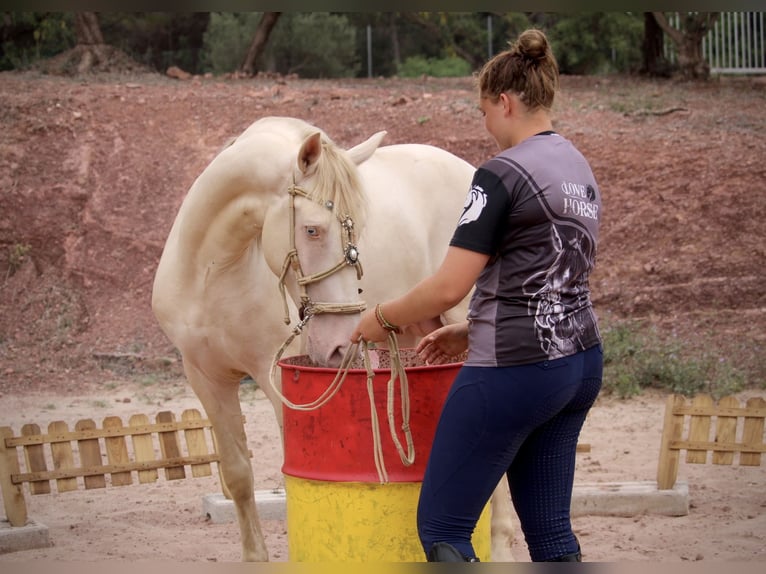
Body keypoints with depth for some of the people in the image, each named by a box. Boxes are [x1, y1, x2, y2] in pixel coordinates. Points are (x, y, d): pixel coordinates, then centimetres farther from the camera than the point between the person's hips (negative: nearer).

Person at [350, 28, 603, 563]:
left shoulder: (501, 174, -15)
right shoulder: (581, 169, 12)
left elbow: (449, 287, -19)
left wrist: (382, 318, -2)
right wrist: (471, 333, 18)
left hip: (514, 372, -9)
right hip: (580, 365, 9)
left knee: (441, 527, 1)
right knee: (549, 527, 12)